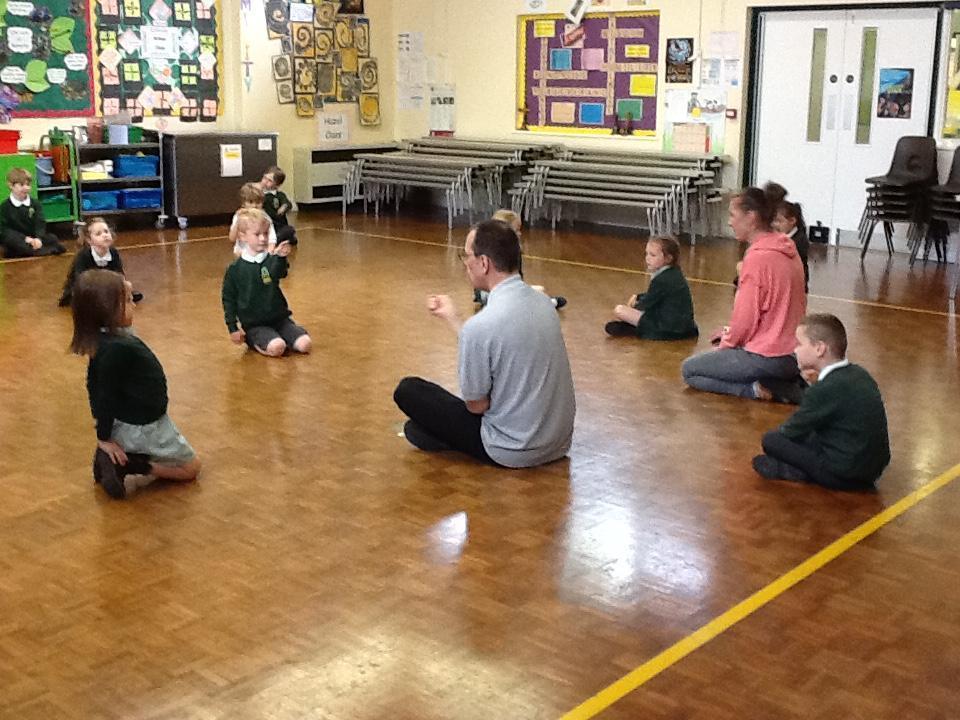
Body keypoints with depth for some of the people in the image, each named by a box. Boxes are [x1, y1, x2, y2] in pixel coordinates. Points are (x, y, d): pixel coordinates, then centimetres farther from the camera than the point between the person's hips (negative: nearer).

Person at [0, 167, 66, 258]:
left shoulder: (35, 203, 7)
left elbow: (40, 223, -3)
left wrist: (38, 238, -26)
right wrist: (25, 238, -25)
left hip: (34, 238, 2)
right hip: (17, 239, -2)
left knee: (52, 238, -19)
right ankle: (50, 250, -34)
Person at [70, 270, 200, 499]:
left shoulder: (108, 338, -4)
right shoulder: (117, 348, -32)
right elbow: (106, 393, -26)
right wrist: (104, 438, -18)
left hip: (128, 422, 10)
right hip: (142, 429, -10)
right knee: (191, 468, 10)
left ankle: (117, 458, 11)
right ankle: (124, 463, -3)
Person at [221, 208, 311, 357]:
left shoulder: (272, 260, -2)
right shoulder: (235, 269, -2)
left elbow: (278, 273, -26)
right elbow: (228, 298, 5)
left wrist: (281, 258, -47)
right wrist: (233, 328, 1)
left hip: (279, 318, 3)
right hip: (253, 325, -3)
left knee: (305, 344, -15)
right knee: (276, 348, -28)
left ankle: (277, 337, 9)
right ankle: (253, 341, 0)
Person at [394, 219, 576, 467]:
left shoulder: (481, 325, -25)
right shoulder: (543, 301, -2)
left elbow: (476, 405, -12)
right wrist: (452, 317, 21)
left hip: (513, 453, -7)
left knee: (407, 390, 3)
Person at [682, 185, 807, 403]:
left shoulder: (758, 258, -20)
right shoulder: (788, 250, 7)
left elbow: (746, 318, -17)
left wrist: (727, 343, 2)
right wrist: (730, 334, 14)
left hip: (768, 356, -8)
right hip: (793, 352, 8)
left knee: (689, 370, 7)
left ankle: (756, 389, -8)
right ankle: (789, 383, 9)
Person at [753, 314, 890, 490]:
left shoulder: (825, 389, -19)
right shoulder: (859, 374, 7)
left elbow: (791, 431, -8)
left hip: (844, 475, -9)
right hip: (874, 467, 9)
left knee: (771, 440, -6)